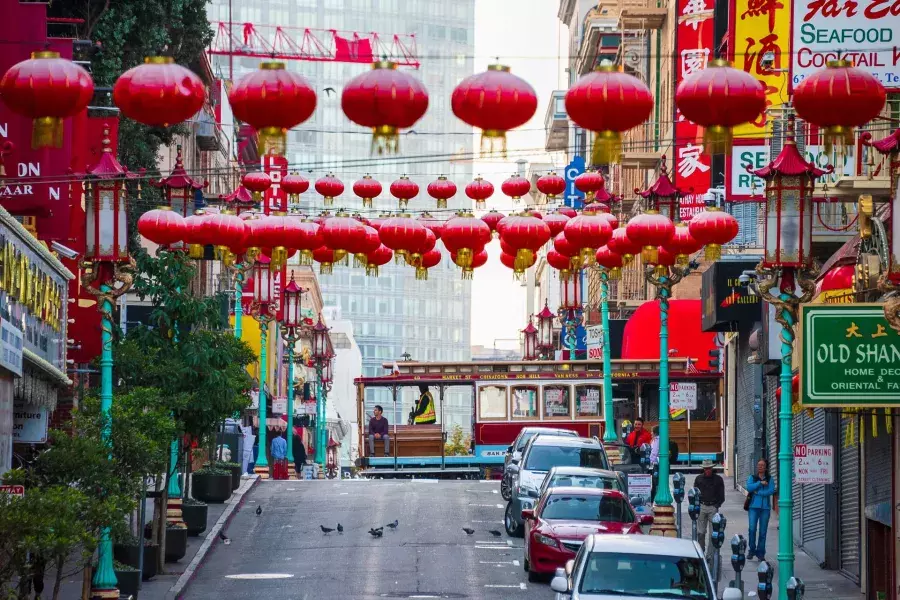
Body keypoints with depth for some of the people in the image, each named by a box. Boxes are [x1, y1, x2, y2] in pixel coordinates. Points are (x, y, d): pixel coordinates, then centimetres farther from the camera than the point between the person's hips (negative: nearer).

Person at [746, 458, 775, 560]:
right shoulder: (752, 478, 10)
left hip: (765, 507, 0)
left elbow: (771, 491, -6)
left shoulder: (769, 479, 9)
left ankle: (760, 553, 7)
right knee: (752, 529, -11)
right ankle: (752, 550, 4)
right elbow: (749, 487, -7)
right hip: (754, 506, 0)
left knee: (763, 531, 0)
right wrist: (760, 483, -13)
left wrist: (757, 492, -9)